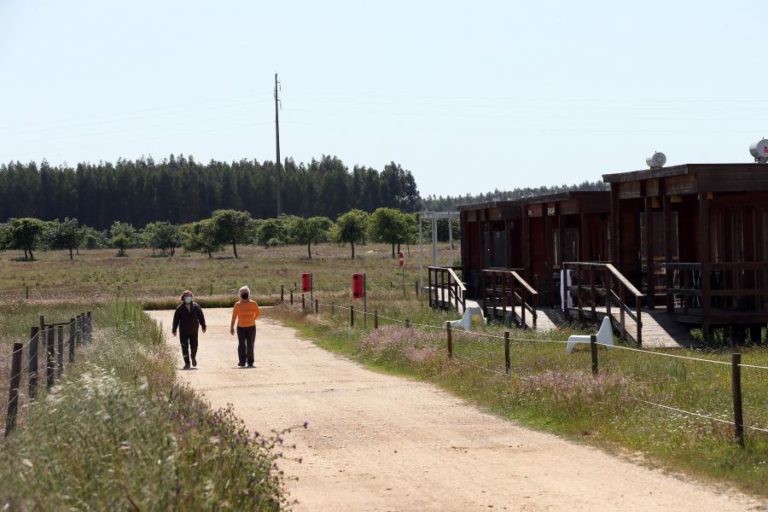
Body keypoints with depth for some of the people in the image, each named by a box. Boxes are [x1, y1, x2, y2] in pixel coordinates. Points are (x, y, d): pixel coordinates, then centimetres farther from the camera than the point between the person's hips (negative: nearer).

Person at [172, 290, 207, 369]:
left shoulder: (196, 306, 0)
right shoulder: (180, 308, -4)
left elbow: (201, 316, 7)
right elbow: (176, 319, 0)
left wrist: (203, 326, 9)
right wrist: (174, 329, 0)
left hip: (193, 331, 1)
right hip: (183, 331, -1)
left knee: (194, 346, 4)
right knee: (185, 348, -2)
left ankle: (193, 357, 35)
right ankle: (187, 363, 5)